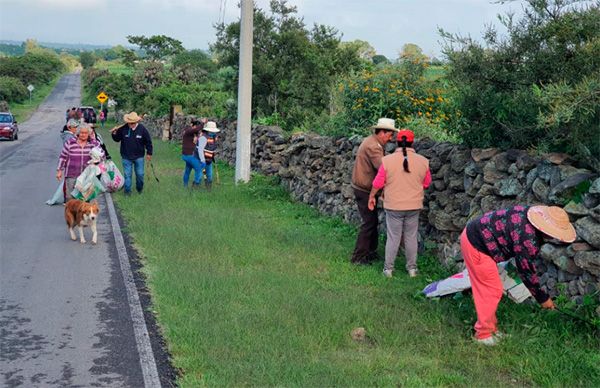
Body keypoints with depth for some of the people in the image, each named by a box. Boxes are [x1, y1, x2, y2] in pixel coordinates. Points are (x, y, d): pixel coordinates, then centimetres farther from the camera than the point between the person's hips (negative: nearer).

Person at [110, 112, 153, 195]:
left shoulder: (142, 129, -9)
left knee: (140, 174, 9)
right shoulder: (123, 129, -9)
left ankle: (139, 188, 32)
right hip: (126, 157, 0)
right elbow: (117, 139, 4)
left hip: (139, 157, 0)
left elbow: (148, 141, 1)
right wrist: (114, 133, -17)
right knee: (127, 174, 3)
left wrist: (149, 153, 4)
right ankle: (127, 191, 15)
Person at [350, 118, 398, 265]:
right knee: (369, 222, -5)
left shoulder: (371, 142, 11)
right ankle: (358, 257, 2)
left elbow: (380, 164, 7)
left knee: (373, 221, 17)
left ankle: (371, 251, 27)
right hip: (364, 190, -10)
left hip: (364, 188, 10)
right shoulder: (373, 146, -23)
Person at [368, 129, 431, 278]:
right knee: (411, 237, 13)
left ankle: (388, 268, 15)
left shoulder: (387, 160, -12)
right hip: (414, 205, 1)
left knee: (393, 237, 9)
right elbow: (427, 183, 5)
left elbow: (378, 182, -5)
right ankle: (412, 268, 20)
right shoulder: (423, 161, -7)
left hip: (393, 205, -1)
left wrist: (372, 196, 11)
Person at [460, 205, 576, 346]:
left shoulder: (532, 213, -1)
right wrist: (542, 298, -2)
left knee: (486, 289, 19)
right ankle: (483, 334, 13)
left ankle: (489, 327, 31)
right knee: (492, 291, 0)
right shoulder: (528, 240, -27)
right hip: (476, 246, -10)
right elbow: (527, 271, -15)